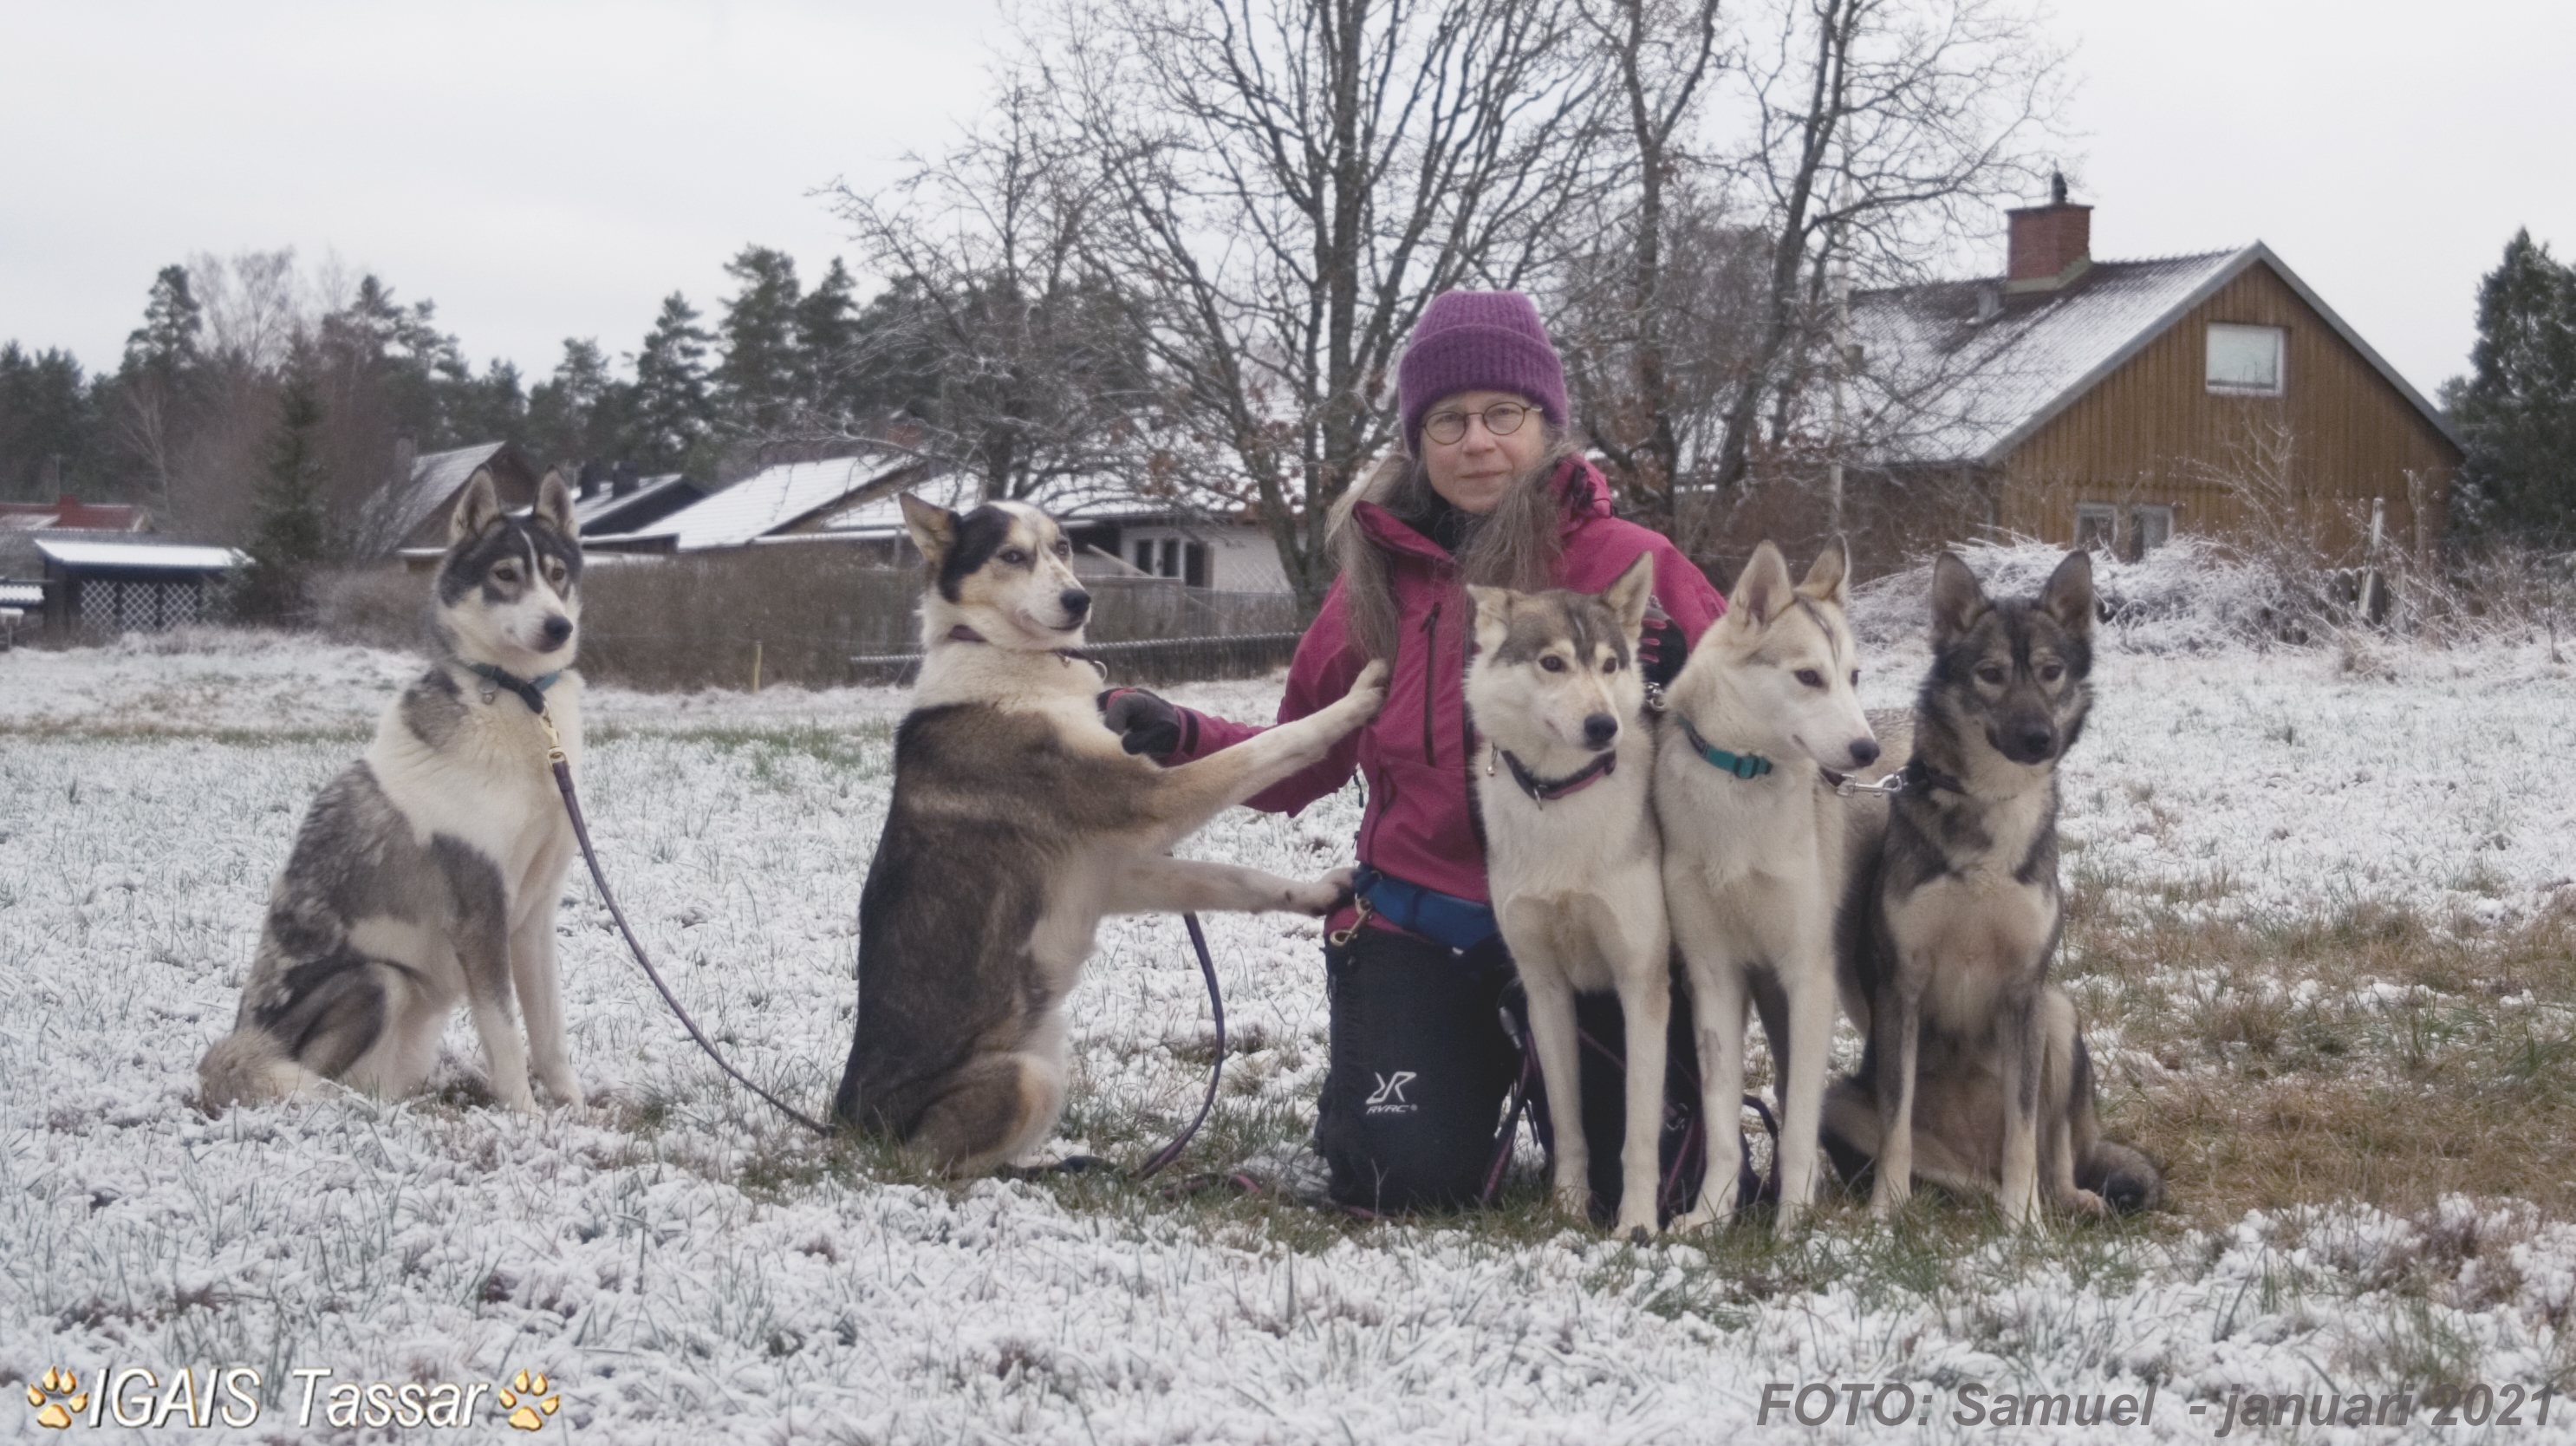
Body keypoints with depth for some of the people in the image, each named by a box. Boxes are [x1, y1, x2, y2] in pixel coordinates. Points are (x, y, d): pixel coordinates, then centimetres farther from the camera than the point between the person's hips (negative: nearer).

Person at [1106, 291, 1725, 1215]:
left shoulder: (1625, 563, -4)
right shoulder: (1380, 574, 5)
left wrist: (1681, 679, -25)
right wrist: (1174, 738, -3)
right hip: (1419, 923, 2)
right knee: (1408, 1180, -14)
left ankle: (1548, 1069, 24)